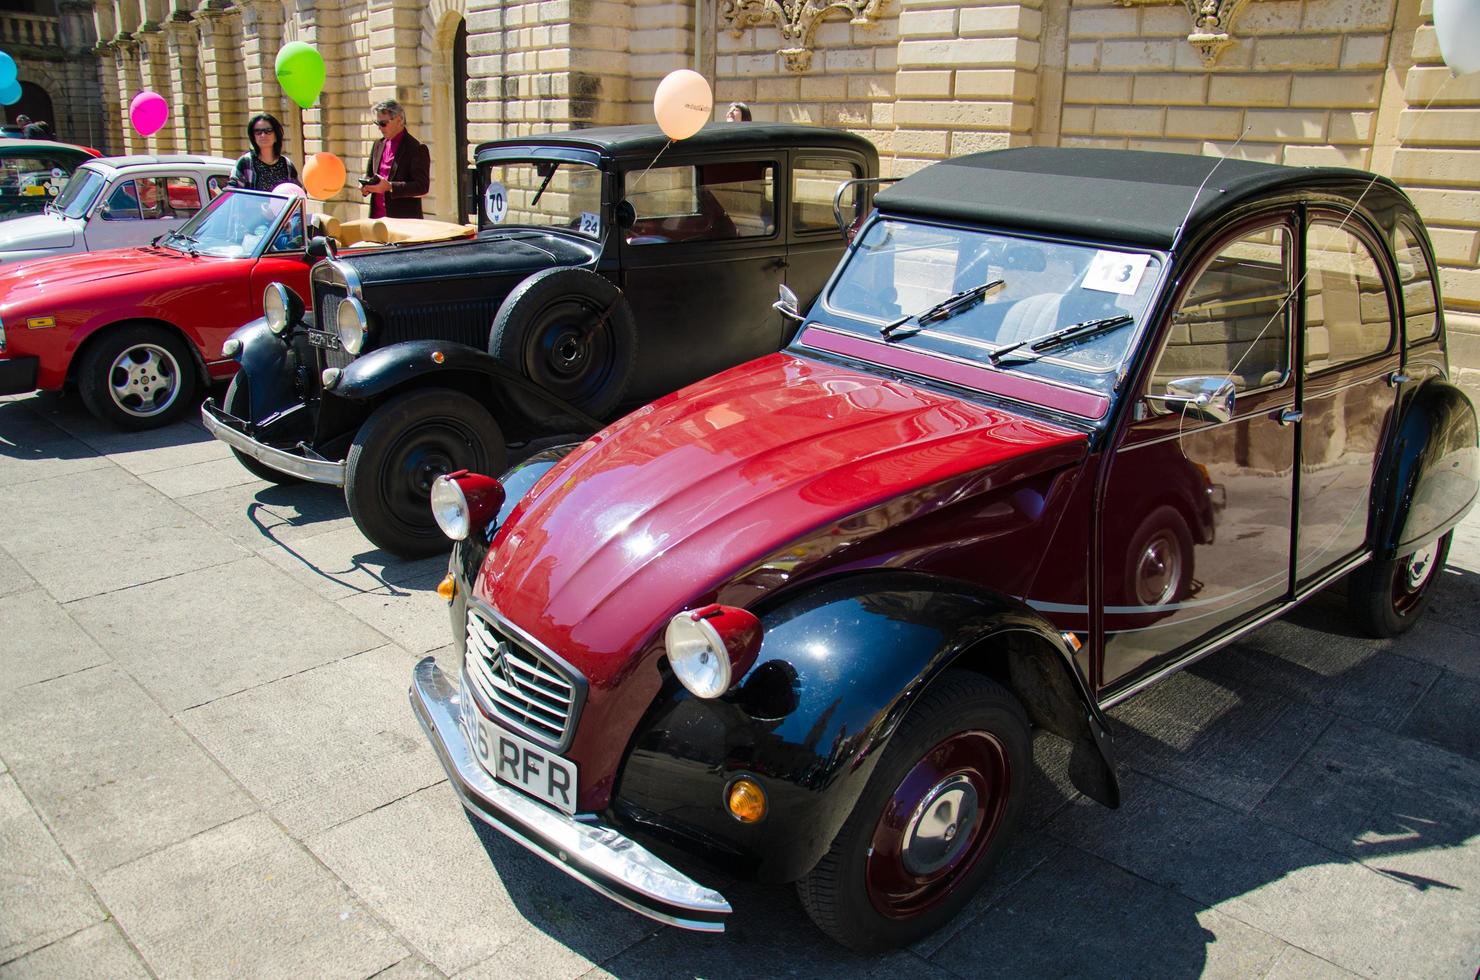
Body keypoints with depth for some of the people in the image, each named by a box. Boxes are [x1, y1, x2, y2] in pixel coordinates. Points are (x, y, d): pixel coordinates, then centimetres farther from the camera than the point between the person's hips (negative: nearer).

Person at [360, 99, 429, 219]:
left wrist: (389, 187, -22)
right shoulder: (379, 144, 15)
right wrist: (366, 186, -1)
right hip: (377, 216, 6)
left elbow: (422, 186, -14)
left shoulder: (417, 148, -8)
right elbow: (369, 174, 23)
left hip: (404, 219, -6)